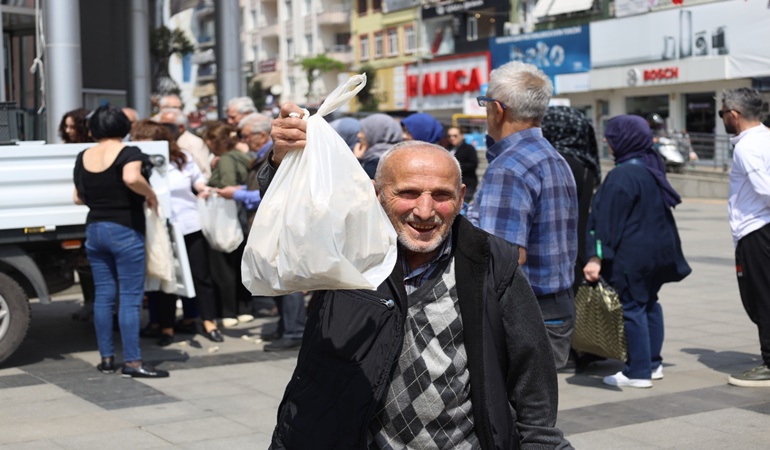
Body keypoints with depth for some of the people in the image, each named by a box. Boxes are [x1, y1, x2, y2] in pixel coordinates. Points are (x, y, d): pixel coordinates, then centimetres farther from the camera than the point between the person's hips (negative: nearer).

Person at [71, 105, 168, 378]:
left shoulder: (83, 157, 7)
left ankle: (106, 358, 16)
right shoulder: (128, 152, -10)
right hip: (125, 231, -6)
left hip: (94, 230, 6)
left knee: (103, 296, 11)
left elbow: (78, 197, 13)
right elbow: (131, 178, -30)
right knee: (130, 297, -3)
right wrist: (150, 194, -13)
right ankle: (132, 362, -3)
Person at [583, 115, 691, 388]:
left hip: (632, 254, -9)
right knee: (649, 303, 18)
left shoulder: (622, 176, -18)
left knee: (632, 308, -2)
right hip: (659, 250, 9)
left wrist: (597, 257, -22)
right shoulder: (652, 167, 9)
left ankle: (638, 373, 3)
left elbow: (608, 221, -21)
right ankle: (653, 364, 25)